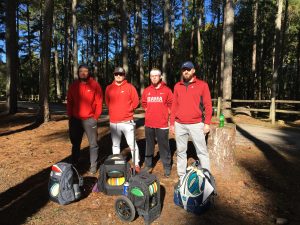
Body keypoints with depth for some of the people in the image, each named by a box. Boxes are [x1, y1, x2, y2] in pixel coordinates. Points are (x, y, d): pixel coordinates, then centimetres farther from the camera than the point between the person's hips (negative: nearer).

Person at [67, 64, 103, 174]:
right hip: (75, 119, 4)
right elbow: (69, 102, 11)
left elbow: (99, 102, -4)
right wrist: (70, 116, 5)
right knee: (75, 143, 15)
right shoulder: (73, 86, 7)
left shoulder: (95, 85, -4)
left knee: (93, 144, 2)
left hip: (90, 119, -3)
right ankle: (74, 164, 29)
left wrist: (96, 116, -7)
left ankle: (93, 166, 13)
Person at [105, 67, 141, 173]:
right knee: (115, 145, 13)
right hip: (113, 122, 3)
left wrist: (127, 110, -1)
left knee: (132, 144, 0)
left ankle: (136, 164, 13)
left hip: (127, 121, -3)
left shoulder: (130, 87, -1)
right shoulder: (109, 88, 8)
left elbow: (135, 101, 0)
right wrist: (113, 111, 11)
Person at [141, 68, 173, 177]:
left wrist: (165, 113, 0)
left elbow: (171, 104, 1)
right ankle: (148, 165, 27)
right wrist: (150, 112, 10)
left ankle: (167, 167, 14)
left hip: (162, 124, -4)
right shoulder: (146, 90, 6)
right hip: (149, 123, 4)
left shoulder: (166, 90, -4)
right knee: (149, 145, 14)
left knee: (164, 146, 2)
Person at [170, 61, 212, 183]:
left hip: (196, 124, -3)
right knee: (181, 151, 10)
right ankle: (182, 176, 22)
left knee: (202, 151, 1)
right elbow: (174, 105, 12)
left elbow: (208, 105, -1)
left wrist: (207, 123, -8)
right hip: (179, 125, 4)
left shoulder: (202, 85, 2)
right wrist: (172, 123, 8)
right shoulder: (177, 86, 11)